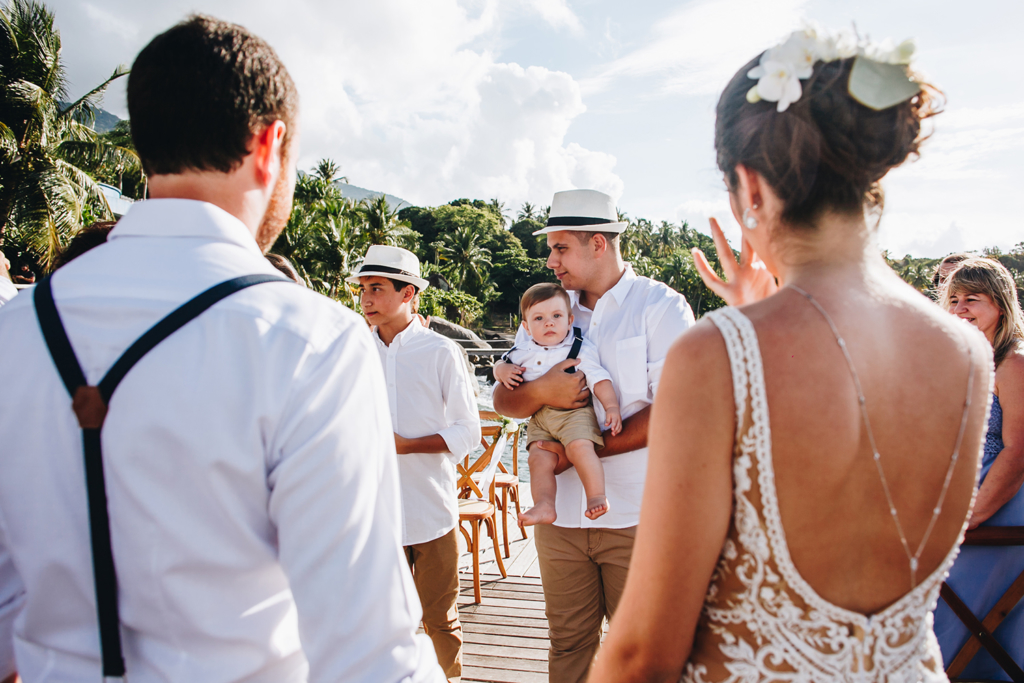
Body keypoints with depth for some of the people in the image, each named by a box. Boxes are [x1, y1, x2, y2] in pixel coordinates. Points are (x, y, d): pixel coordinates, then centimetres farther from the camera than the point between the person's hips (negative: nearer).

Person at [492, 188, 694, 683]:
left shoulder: (661, 306, -4)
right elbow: (503, 400, 8)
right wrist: (539, 391, -16)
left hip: (636, 516, -4)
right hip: (561, 512, 4)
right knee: (567, 643, 13)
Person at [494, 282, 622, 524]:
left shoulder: (581, 349, -1)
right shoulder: (524, 353, 10)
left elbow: (599, 379, -4)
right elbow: (502, 363, 24)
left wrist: (611, 407, -16)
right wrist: (502, 370, -1)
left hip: (574, 411, -4)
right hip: (539, 418, 4)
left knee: (579, 447, -28)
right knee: (539, 459, -12)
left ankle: (597, 496, -21)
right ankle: (544, 506, -12)